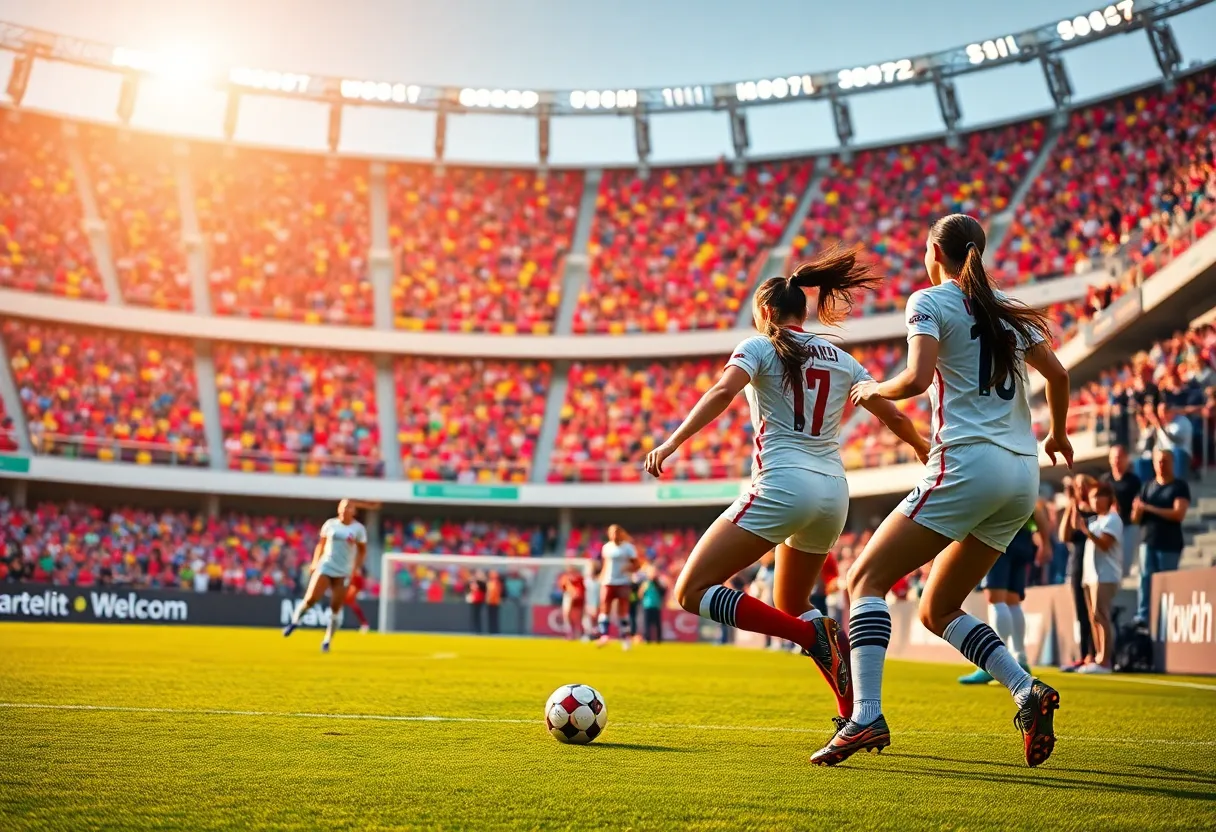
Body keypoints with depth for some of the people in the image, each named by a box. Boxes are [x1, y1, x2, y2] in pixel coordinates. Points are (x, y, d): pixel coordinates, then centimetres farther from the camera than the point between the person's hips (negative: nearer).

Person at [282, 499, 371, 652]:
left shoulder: (358, 529, -1)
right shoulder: (330, 524, 3)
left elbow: (362, 551, 6)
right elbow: (321, 544, 13)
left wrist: (355, 569, -2)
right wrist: (315, 563, 7)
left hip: (343, 573, 0)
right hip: (325, 567, 1)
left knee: (336, 608, -3)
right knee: (310, 599, -10)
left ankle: (327, 641, 9)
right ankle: (295, 620, 18)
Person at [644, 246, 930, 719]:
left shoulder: (760, 347, 3)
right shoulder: (842, 361, 17)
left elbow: (723, 392, -16)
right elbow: (895, 418, 19)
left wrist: (672, 442, -22)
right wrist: (928, 454, 38)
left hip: (782, 485, -7)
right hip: (834, 491, 7)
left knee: (693, 592, -4)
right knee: (790, 607, 24)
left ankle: (813, 635, -20)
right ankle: (856, 711, 9)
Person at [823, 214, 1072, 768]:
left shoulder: (930, 301, 0)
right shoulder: (1008, 311, 18)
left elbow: (917, 378, -15)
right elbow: (1057, 374, 23)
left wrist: (874, 389, 5)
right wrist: (1058, 435, 40)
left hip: (966, 465, -7)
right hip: (1023, 475, 7)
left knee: (866, 580, -3)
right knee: (938, 610, 17)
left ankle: (866, 716, -20)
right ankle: (1027, 691, -2)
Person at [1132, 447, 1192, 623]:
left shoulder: (1180, 486, 0)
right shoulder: (1147, 486, 12)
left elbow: (1178, 514, -13)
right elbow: (1136, 519, 11)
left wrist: (1149, 508, -14)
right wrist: (1138, 510, -13)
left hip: (1170, 545, -3)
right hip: (1148, 542, 3)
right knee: (1146, 578, -7)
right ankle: (1142, 617, -12)